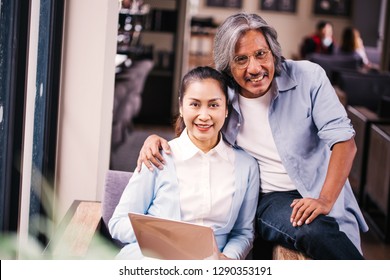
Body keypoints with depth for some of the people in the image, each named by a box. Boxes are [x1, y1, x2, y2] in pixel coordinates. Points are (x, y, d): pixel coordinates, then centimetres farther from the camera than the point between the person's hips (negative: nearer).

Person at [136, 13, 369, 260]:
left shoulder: (308, 77, -4)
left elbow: (343, 140, -7)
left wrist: (325, 200, -19)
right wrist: (155, 140, -6)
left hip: (322, 194, 0)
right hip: (271, 200, 0)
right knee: (316, 231, -33)